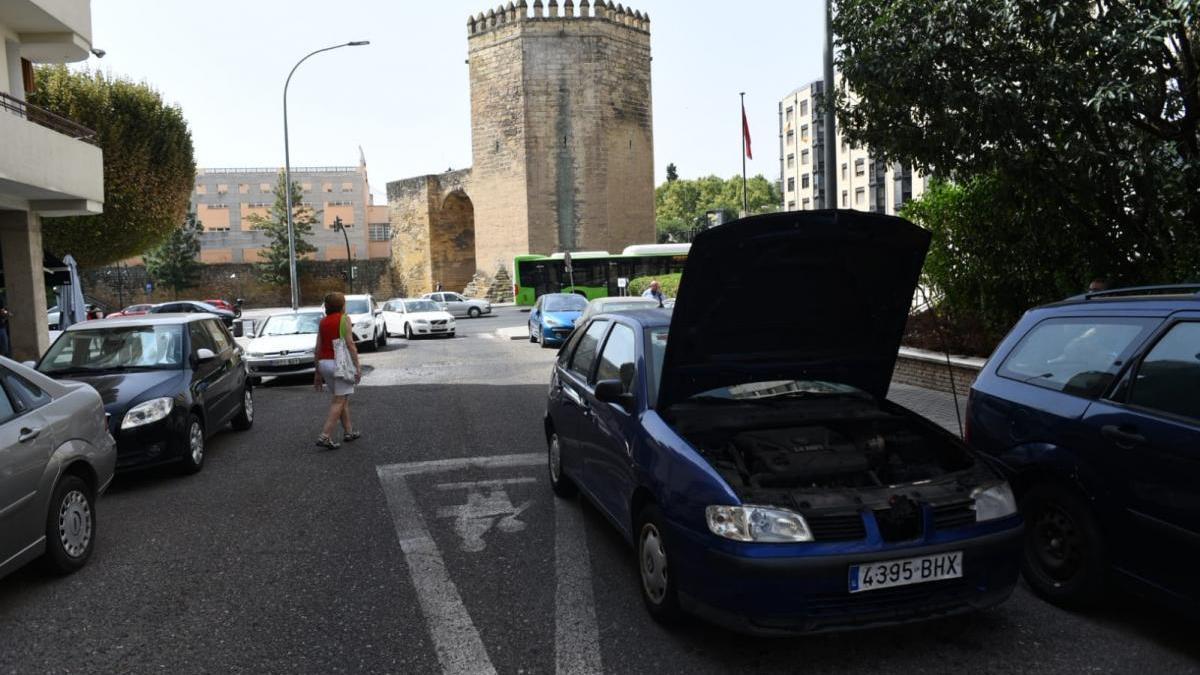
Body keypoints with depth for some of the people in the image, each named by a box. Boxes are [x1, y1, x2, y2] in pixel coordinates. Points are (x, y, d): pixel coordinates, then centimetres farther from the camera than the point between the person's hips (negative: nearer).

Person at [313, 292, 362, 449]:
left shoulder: (323, 322, 13)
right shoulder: (344, 319, -5)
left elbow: (318, 349, 11)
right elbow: (350, 344, -13)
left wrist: (318, 372, 15)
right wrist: (357, 366, -12)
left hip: (324, 363, 7)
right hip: (340, 362, -7)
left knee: (343, 398, 19)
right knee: (339, 401, -5)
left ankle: (348, 432, 24)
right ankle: (325, 436, -14)